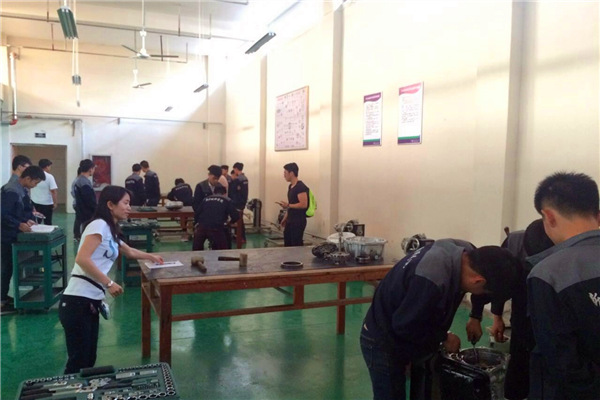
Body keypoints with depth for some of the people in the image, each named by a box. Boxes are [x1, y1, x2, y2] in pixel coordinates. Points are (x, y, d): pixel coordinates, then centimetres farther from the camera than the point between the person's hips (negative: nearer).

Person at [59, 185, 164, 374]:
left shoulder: (111, 230, 18)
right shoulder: (99, 225, -10)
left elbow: (129, 252, 39)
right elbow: (82, 259, -23)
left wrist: (151, 256, 49)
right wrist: (109, 283, -20)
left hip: (91, 301, 9)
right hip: (78, 302, -9)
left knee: (89, 359, 14)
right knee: (78, 361, -3)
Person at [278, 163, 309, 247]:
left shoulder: (301, 187, -16)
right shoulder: (291, 186, 14)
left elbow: (303, 204, -23)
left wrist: (288, 205, -21)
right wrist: (285, 218, 20)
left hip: (298, 222, -10)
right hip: (290, 221, 10)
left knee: (297, 245, -6)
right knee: (287, 244, 13)